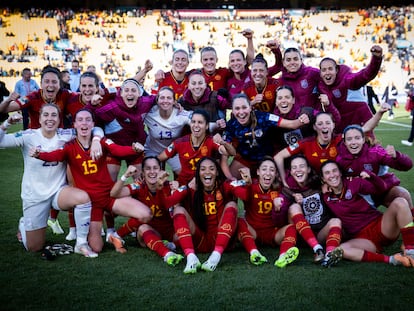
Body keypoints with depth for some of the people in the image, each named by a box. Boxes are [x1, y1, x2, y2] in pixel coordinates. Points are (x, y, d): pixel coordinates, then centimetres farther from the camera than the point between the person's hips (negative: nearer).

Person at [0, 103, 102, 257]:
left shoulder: (65, 135, -7)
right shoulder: (29, 136, -12)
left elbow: (96, 129, -6)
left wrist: (95, 141, -27)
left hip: (58, 191, 1)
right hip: (34, 195, -1)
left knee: (84, 197, -33)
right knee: (34, 248, 7)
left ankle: (81, 244, -15)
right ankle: (24, 225, 43)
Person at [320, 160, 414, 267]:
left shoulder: (354, 183, -2)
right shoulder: (326, 197, 3)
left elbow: (381, 189, -1)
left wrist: (371, 176, -19)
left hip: (380, 227, 0)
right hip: (362, 239, 0)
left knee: (399, 202, -25)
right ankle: (390, 260, -34)